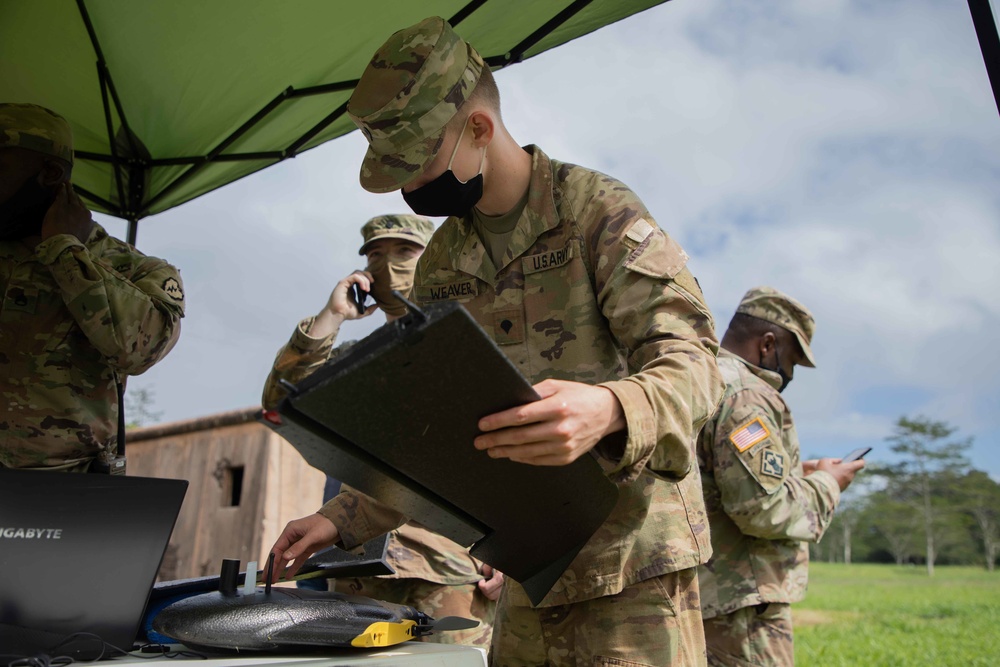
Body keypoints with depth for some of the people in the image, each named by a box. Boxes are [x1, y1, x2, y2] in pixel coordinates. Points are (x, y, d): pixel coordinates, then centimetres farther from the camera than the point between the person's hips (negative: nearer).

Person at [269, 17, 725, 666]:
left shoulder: (600, 210, -9)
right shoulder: (440, 268, 9)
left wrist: (608, 410, -38)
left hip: (633, 563, -5)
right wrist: (344, 519, 4)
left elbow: (691, 358, -17)